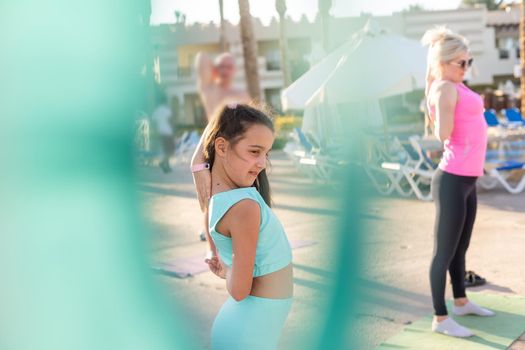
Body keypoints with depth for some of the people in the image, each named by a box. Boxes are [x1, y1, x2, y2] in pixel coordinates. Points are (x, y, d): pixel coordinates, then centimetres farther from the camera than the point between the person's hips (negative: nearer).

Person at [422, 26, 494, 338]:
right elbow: (443, 134, -25)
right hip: (453, 180, -10)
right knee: (445, 250, -2)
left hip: (468, 178, 10)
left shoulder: (457, 87, 14)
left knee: (461, 247, 21)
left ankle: (461, 301, 37)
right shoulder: (446, 88, -14)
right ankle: (441, 319, 6)